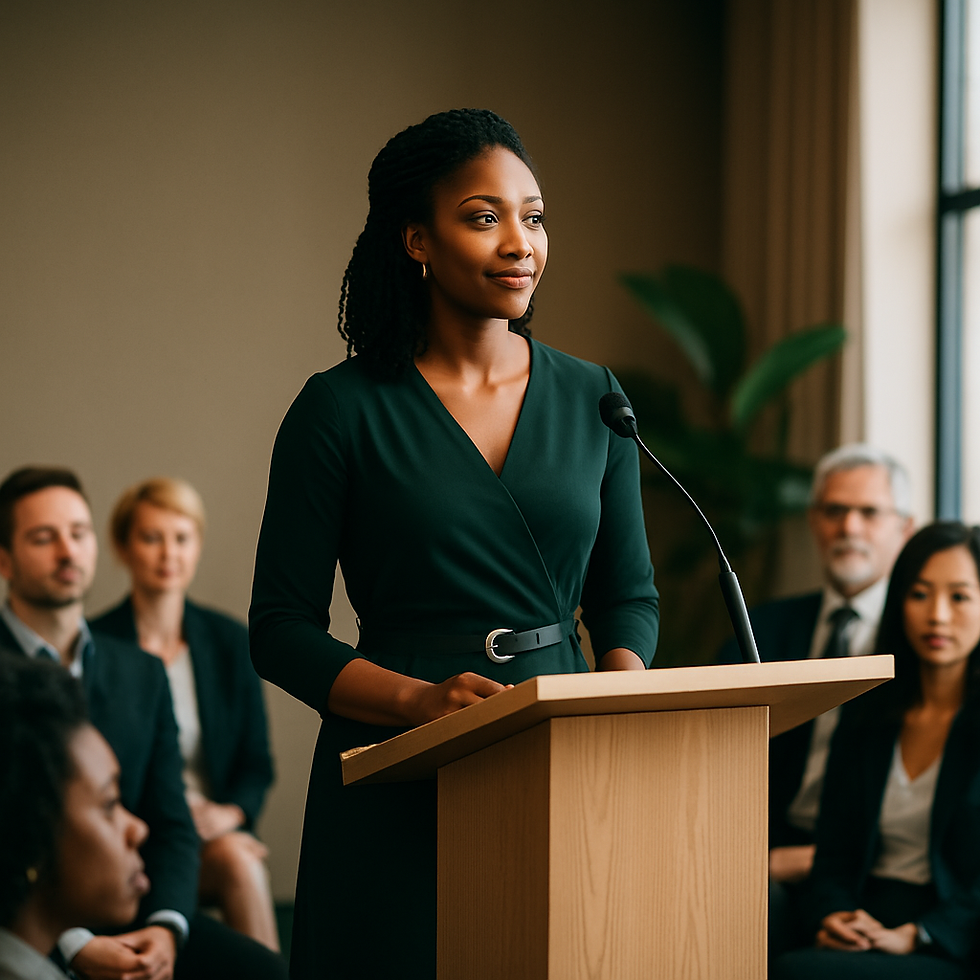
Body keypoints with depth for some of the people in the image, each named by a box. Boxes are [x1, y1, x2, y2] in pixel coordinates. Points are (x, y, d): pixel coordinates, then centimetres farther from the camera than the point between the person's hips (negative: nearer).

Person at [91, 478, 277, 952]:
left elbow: (256, 765, 12)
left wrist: (228, 813, -8)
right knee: (237, 862, -31)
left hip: (215, 827, 3)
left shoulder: (230, 641, 9)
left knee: (236, 855, -31)